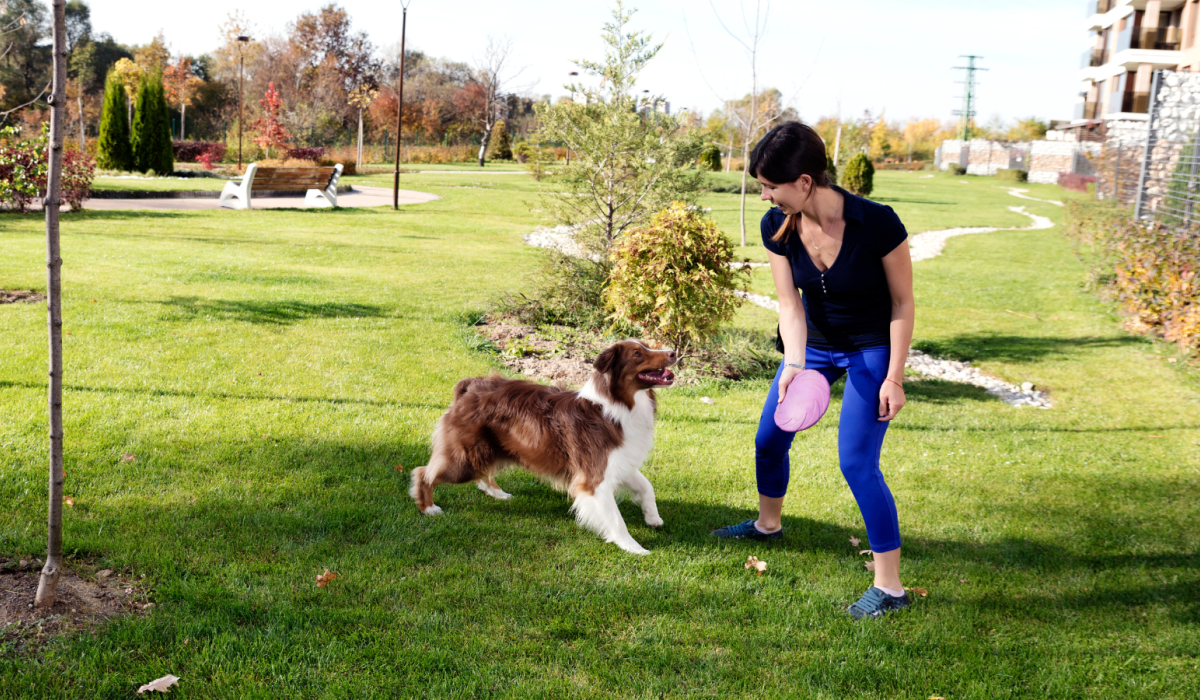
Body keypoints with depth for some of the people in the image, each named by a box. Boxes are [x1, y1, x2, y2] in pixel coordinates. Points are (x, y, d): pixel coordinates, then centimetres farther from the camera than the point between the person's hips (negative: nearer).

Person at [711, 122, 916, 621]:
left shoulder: (877, 223, -30)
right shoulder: (777, 226, -16)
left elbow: (903, 303, -18)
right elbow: (789, 303, -15)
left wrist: (894, 378, -18)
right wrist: (793, 363, -32)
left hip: (871, 348, -5)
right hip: (814, 341, 6)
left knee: (857, 463, -12)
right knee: (769, 438, 13)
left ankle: (890, 587, 0)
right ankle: (768, 525, 43)